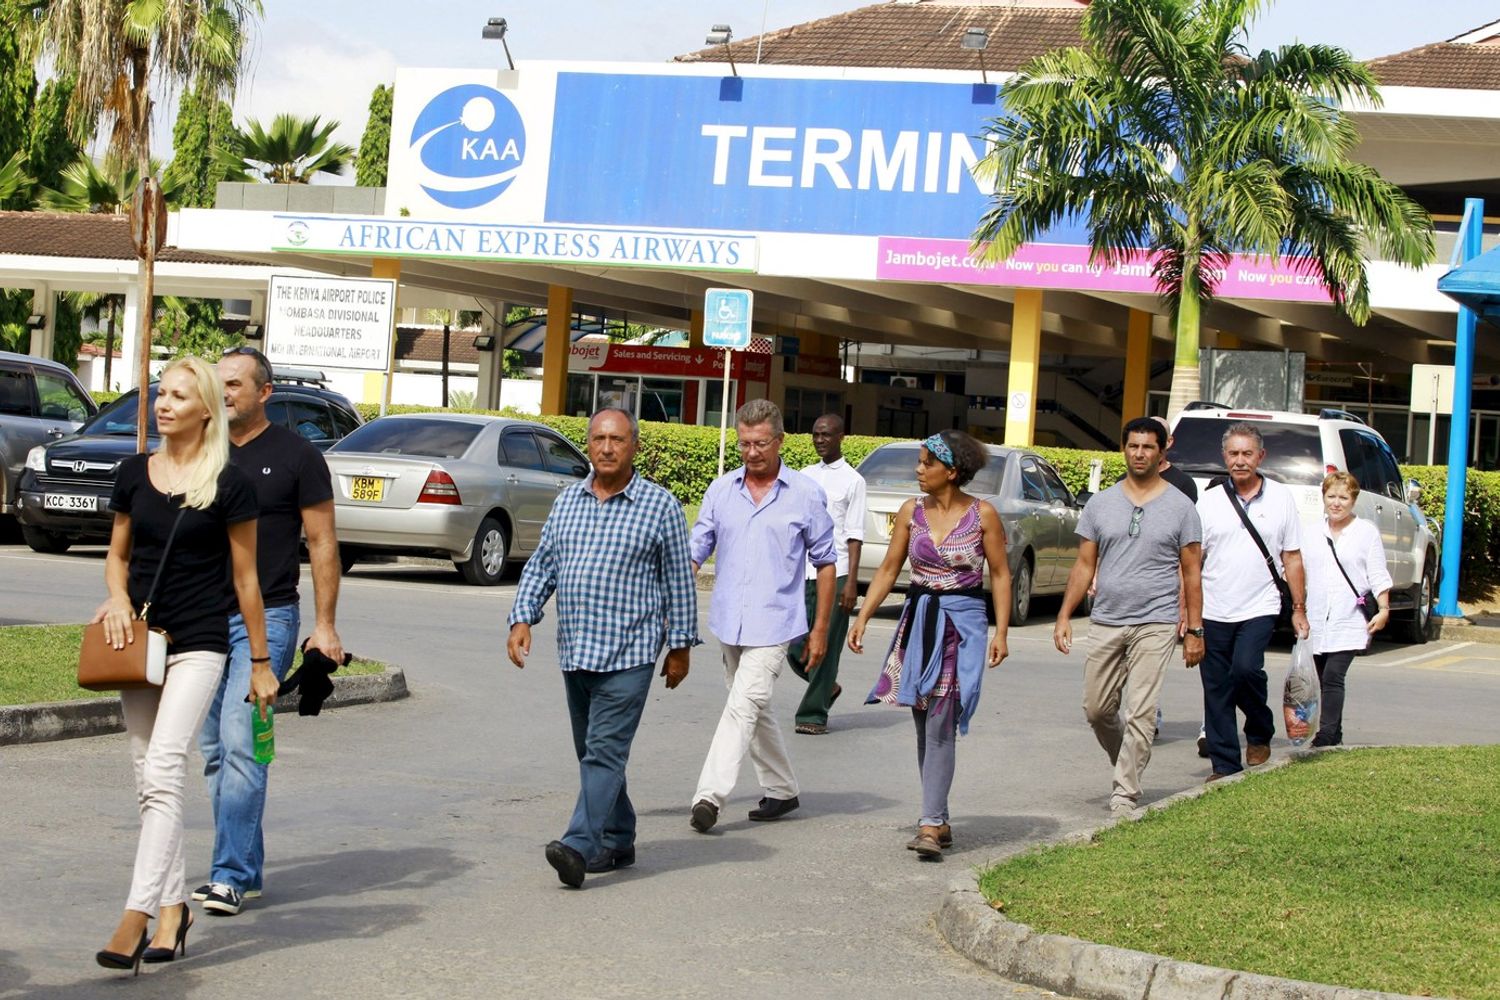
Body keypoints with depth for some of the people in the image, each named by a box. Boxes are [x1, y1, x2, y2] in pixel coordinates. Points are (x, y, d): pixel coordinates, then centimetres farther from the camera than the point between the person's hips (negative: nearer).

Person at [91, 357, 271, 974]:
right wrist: (117, 598, -5)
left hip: (199, 643, -5)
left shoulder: (229, 485, -6)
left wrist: (260, 663, 2)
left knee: (163, 773, -17)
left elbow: (245, 578, -1)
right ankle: (172, 908, 20)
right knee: (148, 778, 9)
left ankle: (137, 916, -22)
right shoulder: (135, 473, 7)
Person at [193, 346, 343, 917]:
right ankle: (247, 868, 16)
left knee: (240, 743, -16)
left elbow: (322, 542, 0)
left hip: (266, 618, -6)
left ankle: (231, 875, -15)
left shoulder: (296, 456, -1)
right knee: (214, 752, 7)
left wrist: (325, 626, -6)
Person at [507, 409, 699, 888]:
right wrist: (523, 618, 1)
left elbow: (679, 580, 1)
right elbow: (541, 565, 15)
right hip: (575, 650, 6)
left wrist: (680, 646, 1)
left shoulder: (660, 505, -2)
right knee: (593, 752, 12)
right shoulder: (568, 501, 11)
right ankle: (618, 842, 23)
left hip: (628, 653, -6)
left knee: (605, 751, -13)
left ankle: (581, 846, -22)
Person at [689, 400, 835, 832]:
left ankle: (710, 795, -22)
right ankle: (781, 790, 29)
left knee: (743, 706, -17)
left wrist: (820, 628, 2)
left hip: (774, 622, -5)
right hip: (728, 621, 5)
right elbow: (695, 552, 7)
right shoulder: (721, 490, 7)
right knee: (755, 709, 15)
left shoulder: (805, 494, -1)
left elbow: (824, 563, 4)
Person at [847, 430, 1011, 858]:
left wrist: (1001, 631, -7)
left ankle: (930, 825, -13)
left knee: (940, 725, -11)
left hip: (962, 622, -5)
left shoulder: (982, 515, -5)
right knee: (923, 725, 7)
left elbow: (1000, 574, -1)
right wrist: (862, 618, 4)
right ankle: (940, 820, 15)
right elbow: (888, 569, 10)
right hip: (918, 619, 5)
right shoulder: (912, 512, 5)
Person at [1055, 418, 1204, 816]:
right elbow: (1084, 565, 11)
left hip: (1155, 624, -3)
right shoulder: (1101, 504, 9)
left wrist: (1194, 629, -2)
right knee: (1097, 710, 8)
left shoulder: (1180, 507, 2)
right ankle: (1129, 764, 33)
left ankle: (1125, 794, -5)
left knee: (1140, 713, -9)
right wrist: (1064, 615, 4)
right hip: (1105, 622, 4)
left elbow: (1191, 572, 2)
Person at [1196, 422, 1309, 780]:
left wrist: (1299, 609, 6)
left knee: (1245, 668, -23)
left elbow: (1292, 558, 9)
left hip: (1259, 608, -2)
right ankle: (1225, 767, 12)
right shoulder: (1209, 501, 5)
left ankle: (1260, 735, 4)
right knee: (1216, 690, 3)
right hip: (1213, 612, 2)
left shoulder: (1281, 499, 6)